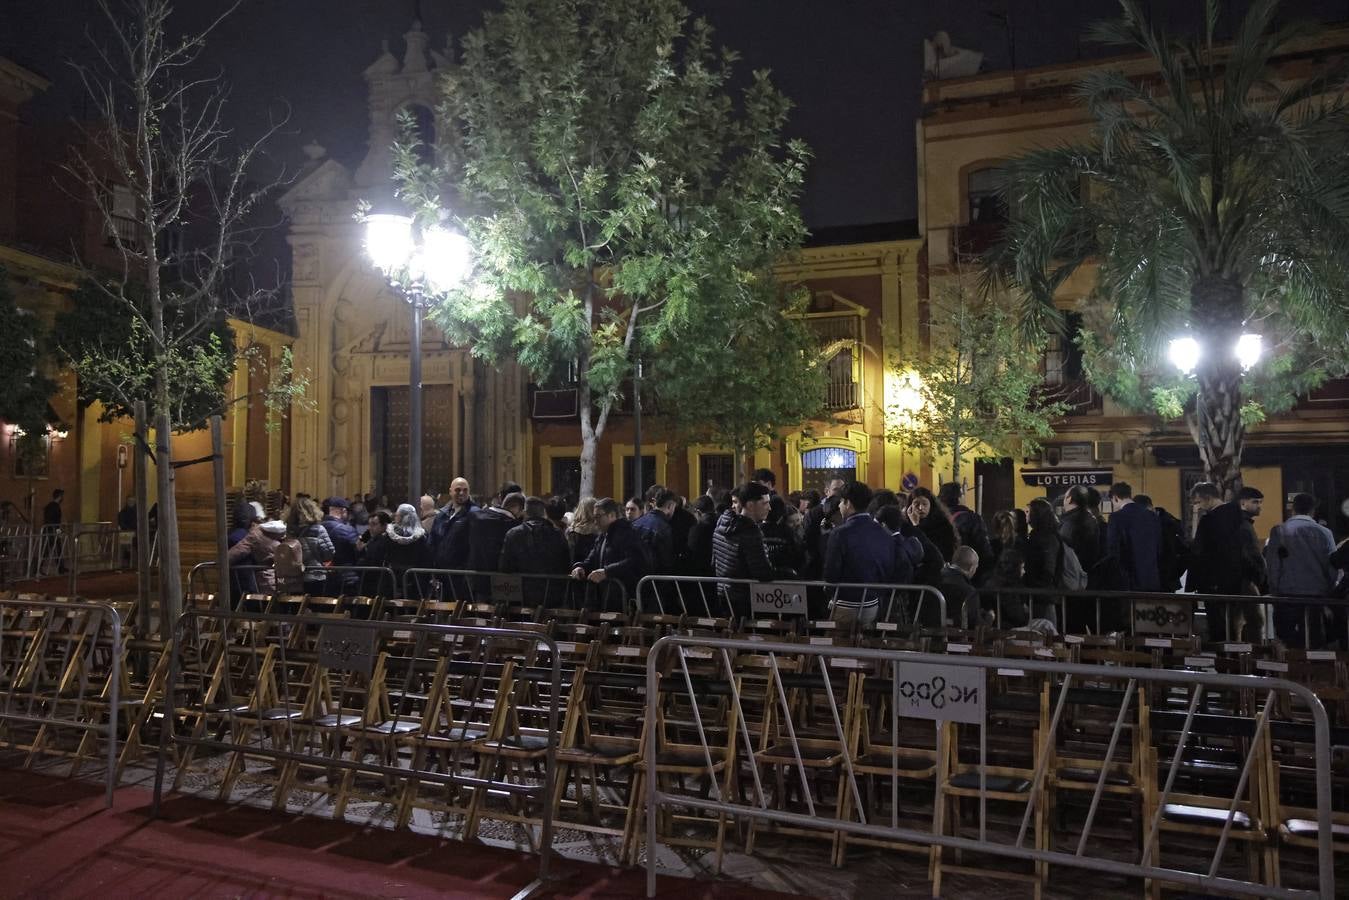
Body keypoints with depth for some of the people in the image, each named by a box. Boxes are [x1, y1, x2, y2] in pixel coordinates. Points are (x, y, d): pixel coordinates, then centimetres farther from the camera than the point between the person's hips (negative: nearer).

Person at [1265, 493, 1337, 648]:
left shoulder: (1279, 531, -5)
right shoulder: (1324, 532, -3)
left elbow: (1272, 564, -4)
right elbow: (1332, 566, 2)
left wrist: (1275, 589, 6)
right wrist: (1329, 592, 14)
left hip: (1287, 593, -1)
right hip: (1317, 594, 1)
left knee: (1287, 639, 5)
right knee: (1315, 640, 8)